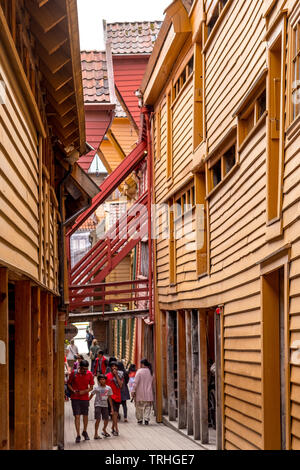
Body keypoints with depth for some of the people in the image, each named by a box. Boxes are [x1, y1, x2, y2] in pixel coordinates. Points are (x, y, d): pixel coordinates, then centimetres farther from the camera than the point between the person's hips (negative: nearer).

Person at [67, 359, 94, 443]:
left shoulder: (89, 374, -5)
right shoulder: (74, 373, -8)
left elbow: (91, 387, 1)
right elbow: (69, 384, 3)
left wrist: (84, 391, -16)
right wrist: (73, 391, -13)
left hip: (85, 398, 2)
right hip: (75, 398, -2)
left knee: (85, 415, 13)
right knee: (77, 416, -6)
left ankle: (85, 432, 35)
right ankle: (78, 435, -4)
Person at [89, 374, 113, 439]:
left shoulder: (108, 388, 2)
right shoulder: (97, 388, -7)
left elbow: (109, 398, 9)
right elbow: (91, 396, -1)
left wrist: (111, 407, 10)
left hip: (105, 405, 4)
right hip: (98, 405, -4)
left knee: (106, 419, 9)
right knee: (98, 419, -15)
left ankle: (104, 430, 38)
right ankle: (96, 434, -9)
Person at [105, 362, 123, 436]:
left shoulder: (119, 376, 6)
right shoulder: (107, 376, 1)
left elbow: (120, 385, -8)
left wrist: (116, 375, -10)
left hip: (118, 396, 3)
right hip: (110, 396, -3)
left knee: (116, 413, 9)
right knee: (114, 412, -14)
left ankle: (113, 428, 23)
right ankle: (116, 429, -15)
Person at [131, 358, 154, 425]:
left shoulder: (139, 371, -10)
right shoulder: (150, 372, 5)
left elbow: (135, 382, -14)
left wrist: (133, 391, -12)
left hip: (140, 393, -3)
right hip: (148, 393, 3)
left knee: (139, 406, 7)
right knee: (148, 407, 7)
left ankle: (140, 419, 11)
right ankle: (146, 419, -4)